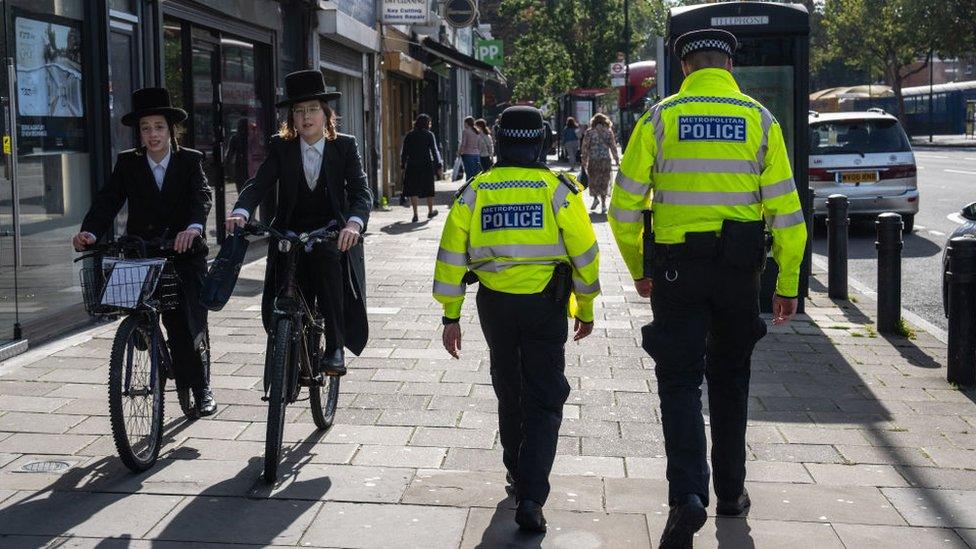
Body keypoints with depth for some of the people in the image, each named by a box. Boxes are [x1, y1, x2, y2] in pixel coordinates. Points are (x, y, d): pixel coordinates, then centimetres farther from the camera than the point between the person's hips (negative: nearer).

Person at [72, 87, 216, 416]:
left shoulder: (190, 160, 1)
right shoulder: (128, 163, 6)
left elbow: (202, 196, -16)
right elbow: (108, 200, -6)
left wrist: (194, 227, -38)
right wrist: (90, 232, -26)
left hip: (184, 254, -1)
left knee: (192, 323, -4)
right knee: (175, 325, -7)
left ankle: (201, 389, 12)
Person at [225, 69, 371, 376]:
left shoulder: (345, 147, 0)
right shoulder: (280, 148, 3)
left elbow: (361, 191, -11)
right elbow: (259, 183, -10)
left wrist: (354, 223, -34)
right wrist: (241, 212, -32)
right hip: (290, 234, 2)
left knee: (327, 259, -34)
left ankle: (335, 349, -29)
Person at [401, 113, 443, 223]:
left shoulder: (409, 135, 4)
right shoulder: (429, 135, -2)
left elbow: (404, 152, 4)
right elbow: (434, 151, -7)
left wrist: (403, 165, 10)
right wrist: (439, 167, -8)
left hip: (412, 166, 1)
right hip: (427, 165, -1)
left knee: (413, 190, 2)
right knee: (429, 189, 13)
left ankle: (415, 214, -8)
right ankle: (430, 211, 27)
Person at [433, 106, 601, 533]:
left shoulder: (474, 192, 2)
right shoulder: (558, 189, -4)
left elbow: (451, 256, 1)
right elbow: (584, 253, -2)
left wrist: (451, 317, 6)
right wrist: (585, 309, 10)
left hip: (495, 304, 3)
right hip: (545, 305, -2)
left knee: (510, 394, 21)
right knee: (543, 401, 3)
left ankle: (518, 477, 35)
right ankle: (530, 497, -9)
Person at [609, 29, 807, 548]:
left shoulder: (658, 119, -2)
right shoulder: (759, 121, 1)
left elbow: (625, 207, -1)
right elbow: (786, 210, -1)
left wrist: (638, 269, 12)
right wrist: (788, 284, 6)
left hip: (675, 270, -2)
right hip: (739, 271, 2)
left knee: (679, 380, 3)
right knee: (729, 379, 18)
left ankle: (687, 493, -15)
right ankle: (730, 491, 27)